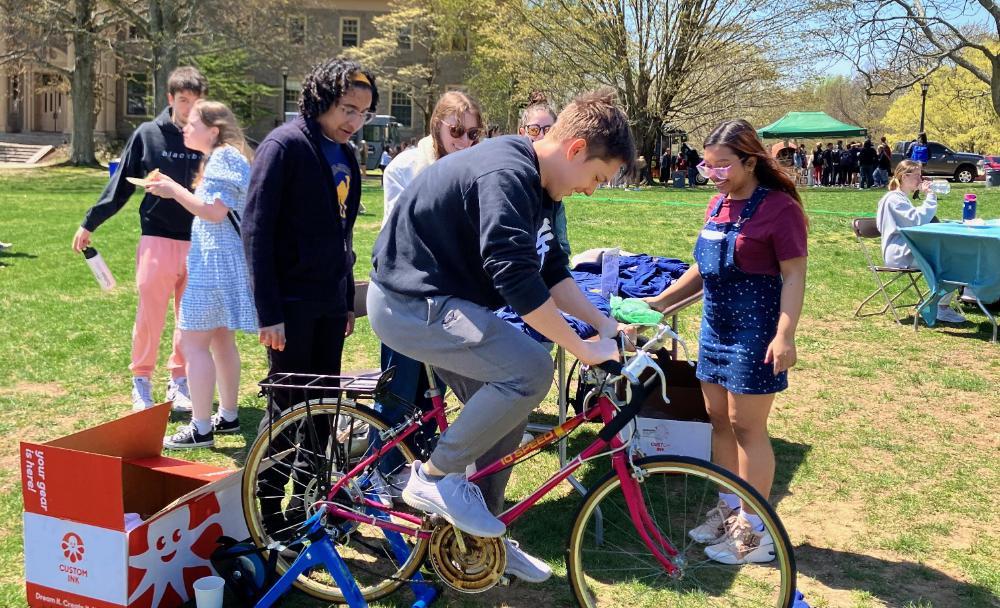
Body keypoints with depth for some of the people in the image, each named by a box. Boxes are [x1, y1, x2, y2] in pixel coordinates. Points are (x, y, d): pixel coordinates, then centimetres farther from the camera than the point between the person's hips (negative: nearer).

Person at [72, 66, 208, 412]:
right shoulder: (148, 134, 0)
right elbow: (121, 184, 5)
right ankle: (141, 381, 16)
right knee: (149, 315, 0)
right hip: (157, 239, -1)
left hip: (200, 243, 1)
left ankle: (179, 380, 22)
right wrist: (90, 224, 7)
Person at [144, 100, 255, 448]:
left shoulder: (222, 158, -13)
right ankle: (228, 416, 26)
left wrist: (174, 190, -13)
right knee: (221, 340, 17)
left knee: (193, 342, -8)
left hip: (217, 262, -11)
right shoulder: (225, 157, 19)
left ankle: (201, 429, -4)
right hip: (225, 260, 11)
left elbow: (215, 211, -22)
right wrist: (175, 190, 14)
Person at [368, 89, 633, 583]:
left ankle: (485, 537, 27)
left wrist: (606, 325, 4)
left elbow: (551, 272, 12)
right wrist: (584, 349, -24)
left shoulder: (532, 184, 8)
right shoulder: (507, 174, -24)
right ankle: (435, 477, -6)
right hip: (409, 302, -10)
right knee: (530, 370, -23)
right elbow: (516, 279, -31)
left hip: (437, 298, 10)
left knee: (507, 410, 11)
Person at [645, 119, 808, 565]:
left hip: (754, 333, -8)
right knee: (719, 419, 13)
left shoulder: (779, 208, -13)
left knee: (746, 425, -1)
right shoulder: (717, 205, 10)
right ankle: (728, 508, 29)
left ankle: (756, 530, 12)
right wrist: (660, 301, 13)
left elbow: (794, 277, -16)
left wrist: (785, 334, -25)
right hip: (715, 327, 8)